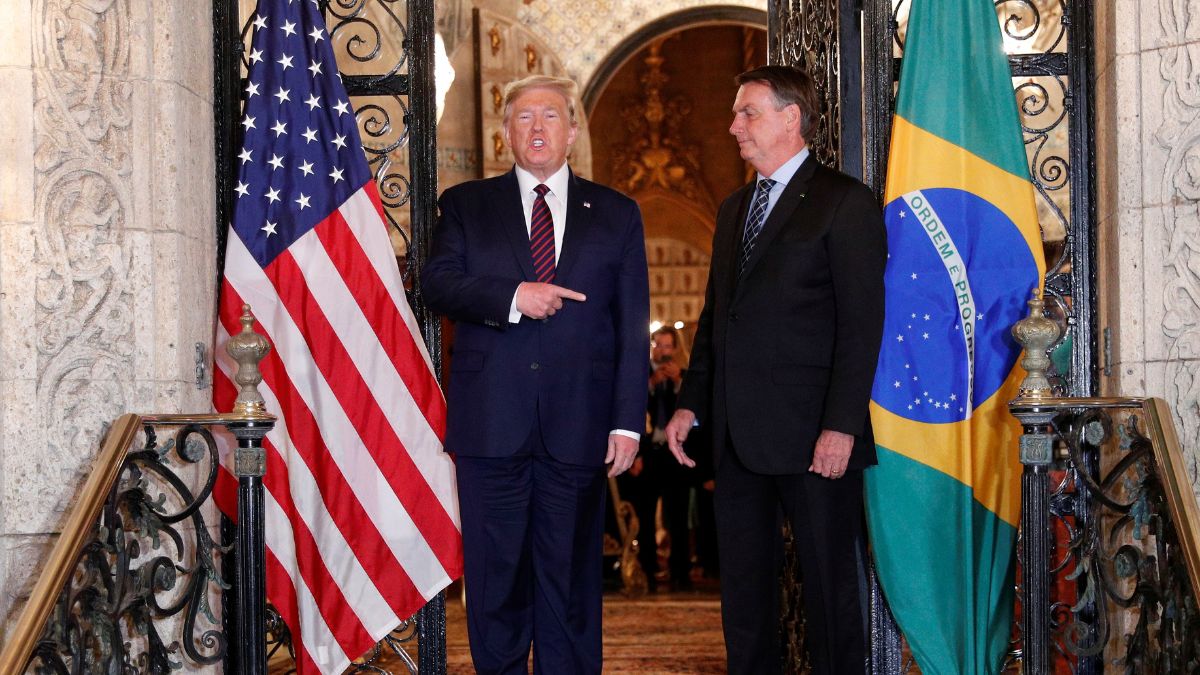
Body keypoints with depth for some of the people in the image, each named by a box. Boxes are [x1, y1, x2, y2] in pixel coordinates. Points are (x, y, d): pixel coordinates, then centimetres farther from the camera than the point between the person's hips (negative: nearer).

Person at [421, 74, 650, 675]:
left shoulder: (616, 214, 11)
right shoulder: (466, 205, 12)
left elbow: (632, 327, 6)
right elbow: (436, 283, -3)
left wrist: (628, 420, -2)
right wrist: (512, 297, -17)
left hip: (577, 426, 0)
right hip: (492, 423, 0)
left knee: (571, 576, 5)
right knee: (495, 577, 4)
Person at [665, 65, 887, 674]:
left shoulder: (845, 202, -5)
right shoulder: (734, 208, 18)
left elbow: (861, 323, -12)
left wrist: (842, 425, -18)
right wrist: (690, 403, 12)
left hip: (811, 434, -7)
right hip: (738, 434, 7)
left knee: (830, 584, 1)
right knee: (742, 584, 11)